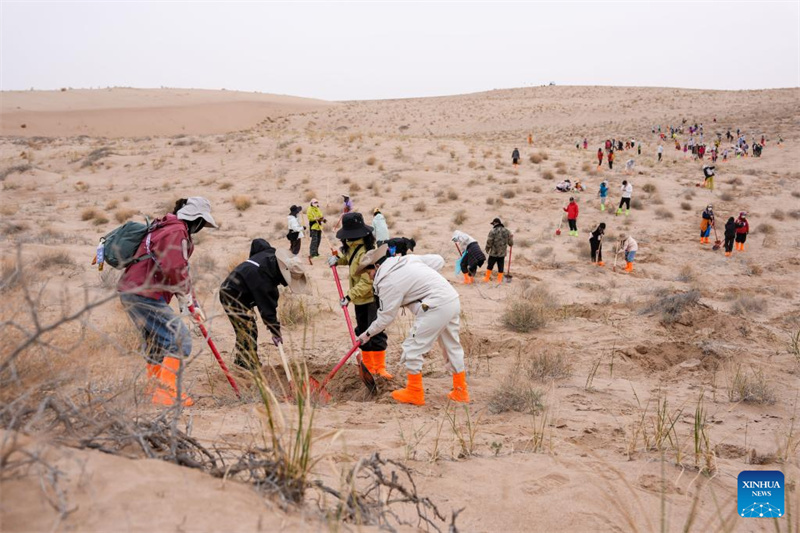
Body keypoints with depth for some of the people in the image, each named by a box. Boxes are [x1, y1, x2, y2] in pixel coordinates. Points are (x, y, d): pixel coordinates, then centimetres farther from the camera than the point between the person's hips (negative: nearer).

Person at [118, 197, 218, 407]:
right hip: (144, 294, -11)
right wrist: (186, 300, -7)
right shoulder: (177, 231, -13)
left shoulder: (171, 229, 22)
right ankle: (166, 393, -9)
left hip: (130, 291, 11)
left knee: (156, 341, 23)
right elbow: (175, 271, -23)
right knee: (180, 340, -9)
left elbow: (181, 272, 24)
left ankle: (155, 389, 34)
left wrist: (194, 304, 21)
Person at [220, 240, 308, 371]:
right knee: (249, 330, -14)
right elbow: (266, 306, -30)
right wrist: (275, 331, -26)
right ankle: (251, 366, -12)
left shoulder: (270, 254, -8)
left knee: (243, 329, 17)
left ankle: (240, 360, 29)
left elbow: (257, 242, 14)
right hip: (233, 297, -10)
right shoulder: (263, 276, -33)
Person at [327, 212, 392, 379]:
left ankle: (380, 367, 1)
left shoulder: (365, 253, -26)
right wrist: (338, 258, 6)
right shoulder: (353, 247, 3)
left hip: (373, 297, -9)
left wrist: (350, 296, -28)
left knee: (376, 332, -8)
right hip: (360, 298, 10)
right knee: (363, 332, 14)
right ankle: (368, 365, 25)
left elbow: (367, 283, -27)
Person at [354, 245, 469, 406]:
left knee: (412, 348, 3)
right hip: (453, 301, 9)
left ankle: (414, 393, 13)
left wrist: (368, 334, 11)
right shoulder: (408, 259, 14)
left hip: (436, 307, -9)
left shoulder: (388, 283, -8)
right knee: (452, 346, 19)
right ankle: (460, 392, 27)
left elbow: (386, 317, -3)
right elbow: (439, 260, 17)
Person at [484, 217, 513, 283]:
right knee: (501, 268, 10)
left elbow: (489, 242, -12)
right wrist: (511, 238, 28)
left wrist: (487, 250, 5)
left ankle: (487, 279, 22)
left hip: (493, 253, -3)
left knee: (490, 266, 13)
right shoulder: (506, 231, 2)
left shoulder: (493, 231, -13)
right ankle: (499, 281, 14)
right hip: (502, 253, 3)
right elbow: (510, 243, 5)